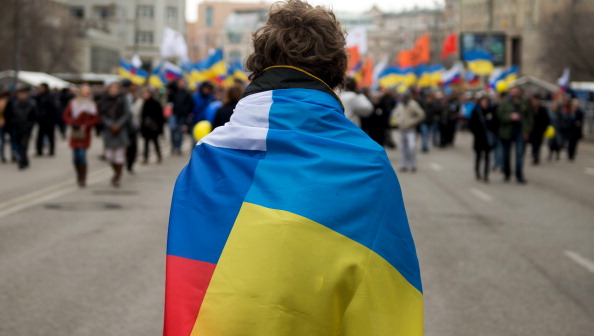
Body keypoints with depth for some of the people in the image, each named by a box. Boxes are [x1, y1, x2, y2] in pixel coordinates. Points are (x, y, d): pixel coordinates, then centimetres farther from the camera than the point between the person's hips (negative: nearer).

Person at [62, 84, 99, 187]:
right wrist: (73, 123, -12)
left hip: (85, 133, -2)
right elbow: (66, 115, 4)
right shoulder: (73, 103, 7)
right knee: (75, 157, 4)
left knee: (82, 156, -12)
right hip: (75, 133, 2)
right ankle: (79, 176, 24)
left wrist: (86, 125, -15)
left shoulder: (92, 104, 2)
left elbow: (95, 119, -3)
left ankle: (82, 179, -7)